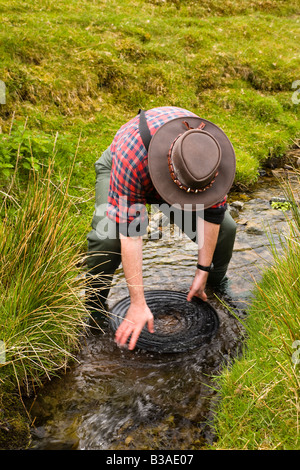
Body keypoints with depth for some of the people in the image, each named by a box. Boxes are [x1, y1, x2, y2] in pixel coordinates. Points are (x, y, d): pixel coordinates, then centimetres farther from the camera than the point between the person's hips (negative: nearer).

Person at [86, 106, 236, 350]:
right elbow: (130, 234, -40)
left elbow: (212, 212, -20)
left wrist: (202, 272, -17)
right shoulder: (131, 157, -45)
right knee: (107, 235, -31)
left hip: (173, 168, 3)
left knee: (225, 227, -12)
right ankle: (93, 308, -6)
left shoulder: (214, 149, -34)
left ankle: (217, 288, 18)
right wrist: (138, 304, -36)